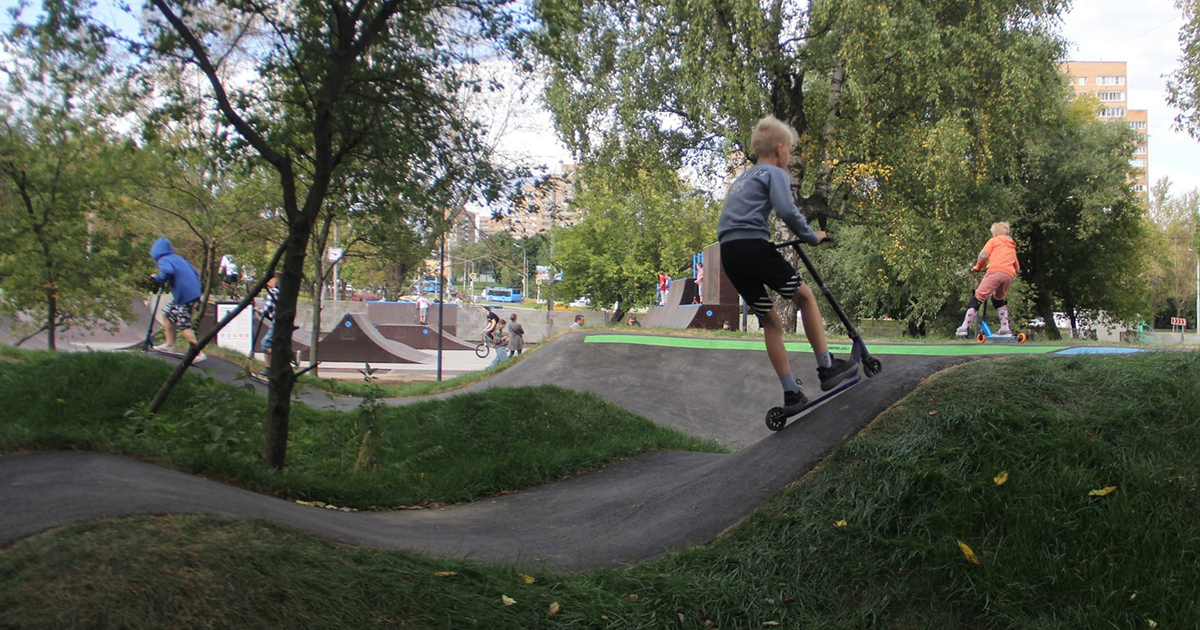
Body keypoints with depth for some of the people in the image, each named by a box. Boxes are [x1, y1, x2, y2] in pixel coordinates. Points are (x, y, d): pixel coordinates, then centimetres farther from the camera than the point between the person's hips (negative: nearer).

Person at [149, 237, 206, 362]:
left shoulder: (163, 260, -4)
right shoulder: (178, 258, 21)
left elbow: (168, 272, -25)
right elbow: (195, 272, 21)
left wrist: (156, 278, -9)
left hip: (184, 297, -9)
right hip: (193, 292, 9)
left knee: (184, 326, -7)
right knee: (167, 314, 23)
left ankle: (198, 353, -10)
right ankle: (170, 345, 28)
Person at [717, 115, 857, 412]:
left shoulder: (741, 179, 30)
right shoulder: (775, 174, 4)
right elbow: (786, 210, -14)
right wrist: (810, 236, 1)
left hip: (728, 253, 8)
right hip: (753, 246, -7)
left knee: (770, 322, 13)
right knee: (805, 296, 11)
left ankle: (791, 392, 12)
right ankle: (826, 367, 9)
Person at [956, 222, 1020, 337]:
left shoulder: (994, 240, 18)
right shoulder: (1012, 246, 33)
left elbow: (983, 255, 4)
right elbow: (1017, 267, 27)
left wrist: (977, 268, 19)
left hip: (995, 271, -6)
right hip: (1009, 274, 6)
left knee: (977, 298, -6)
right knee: (999, 299, 28)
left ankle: (964, 327, -14)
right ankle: (1005, 329, 18)